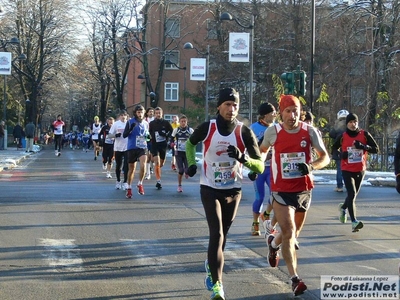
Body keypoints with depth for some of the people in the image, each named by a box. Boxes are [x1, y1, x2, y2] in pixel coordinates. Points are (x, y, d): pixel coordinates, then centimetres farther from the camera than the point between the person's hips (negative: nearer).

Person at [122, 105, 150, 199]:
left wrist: (148, 136, -1)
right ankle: (129, 188, 23)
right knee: (132, 169, 7)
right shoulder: (130, 122, -2)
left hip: (143, 148, 2)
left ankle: (140, 184, 1)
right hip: (132, 148, -2)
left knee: (143, 166, -21)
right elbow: (124, 135, -5)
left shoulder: (146, 123, 9)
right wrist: (131, 129, -22)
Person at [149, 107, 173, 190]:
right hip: (154, 145, -2)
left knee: (161, 164, 12)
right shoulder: (152, 123, 1)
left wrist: (166, 135, -9)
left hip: (163, 145, 2)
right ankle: (158, 181, -13)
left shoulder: (166, 123, 0)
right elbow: (149, 134, 11)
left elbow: (172, 131, 6)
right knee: (157, 163, -15)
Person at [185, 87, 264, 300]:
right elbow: (190, 144, 13)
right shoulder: (206, 128, -11)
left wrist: (243, 158, -32)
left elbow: (260, 167, -14)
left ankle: (211, 265, 45)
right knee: (216, 234, -15)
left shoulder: (244, 132, -11)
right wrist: (191, 164, 0)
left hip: (233, 191, 2)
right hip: (210, 189, -2)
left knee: (222, 235, 16)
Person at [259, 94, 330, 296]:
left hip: (304, 190, 3)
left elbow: (325, 157, -4)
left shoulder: (310, 132, -6)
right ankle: (295, 279, -10)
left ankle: (273, 243, 53)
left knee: (293, 233, 20)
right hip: (281, 191, -3)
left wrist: (311, 166, -22)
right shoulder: (272, 132, -7)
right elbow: (262, 151, 14)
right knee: (288, 233, -14)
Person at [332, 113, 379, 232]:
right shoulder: (342, 137, -4)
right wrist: (341, 155, -11)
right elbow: (333, 149, 10)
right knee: (352, 194, -18)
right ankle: (354, 222, -21)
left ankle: (343, 208, 50)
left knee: (353, 194, 18)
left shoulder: (364, 135, -5)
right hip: (347, 170, -3)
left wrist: (363, 146, -24)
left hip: (360, 170, 3)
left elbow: (376, 149, -7)